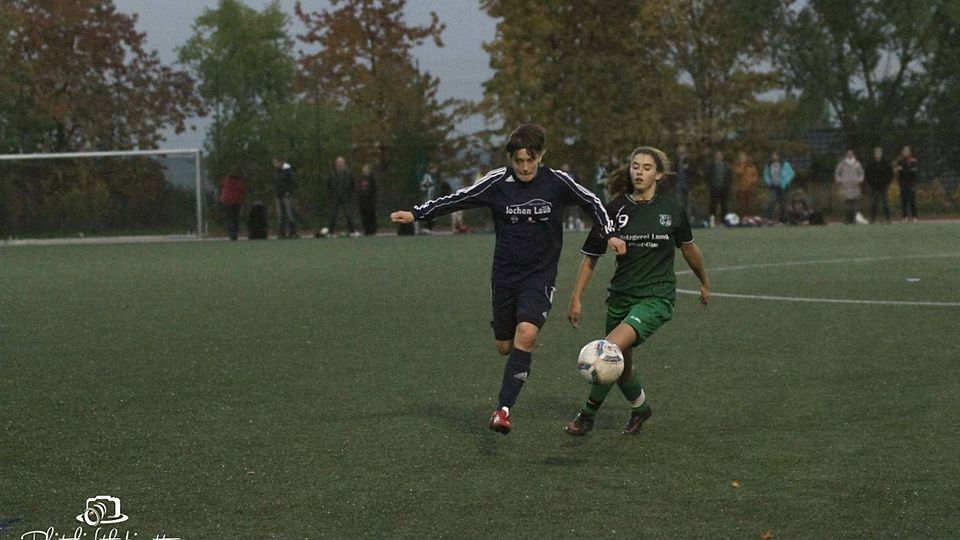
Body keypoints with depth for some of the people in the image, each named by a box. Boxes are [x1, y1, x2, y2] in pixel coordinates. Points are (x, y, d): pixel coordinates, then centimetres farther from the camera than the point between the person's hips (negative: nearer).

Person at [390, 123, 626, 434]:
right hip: (505, 274, 2)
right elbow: (457, 200, 0)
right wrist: (416, 214, -4)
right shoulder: (497, 182, -6)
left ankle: (504, 409, -21)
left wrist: (610, 234, 4)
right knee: (505, 346, 8)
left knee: (526, 335, -24)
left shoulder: (556, 182, -6)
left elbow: (591, 202, 9)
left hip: (540, 275, -2)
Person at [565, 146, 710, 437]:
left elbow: (688, 248, 17)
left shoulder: (672, 211, -2)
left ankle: (588, 413, -9)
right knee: (621, 363, 15)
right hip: (620, 297, 3)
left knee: (610, 349, -23)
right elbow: (591, 256, 5)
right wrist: (576, 298, 1)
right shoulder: (614, 210, -2)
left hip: (656, 297, -3)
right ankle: (640, 408, 46)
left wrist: (704, 282, 28)